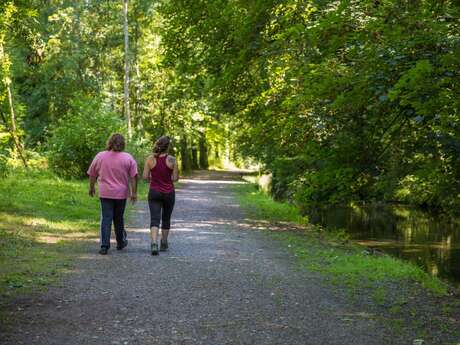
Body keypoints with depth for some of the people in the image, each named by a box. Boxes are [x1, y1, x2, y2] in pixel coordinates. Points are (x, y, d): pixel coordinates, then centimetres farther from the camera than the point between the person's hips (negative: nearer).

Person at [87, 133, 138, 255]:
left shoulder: (100, 156, -1)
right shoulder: (128, 158, -3)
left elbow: (92, 174, 7)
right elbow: (134, 177, -6)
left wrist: (91, 188, 20)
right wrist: (134, 193, -1)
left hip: (105, 193, 0)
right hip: (121, 194, 1)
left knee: (106, 219, 0)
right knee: (119, 219, 15)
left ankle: (104, 246, -8)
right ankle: (120, 243, 30)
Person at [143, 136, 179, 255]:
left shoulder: (150, 159, -7)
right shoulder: (171, 160, -10)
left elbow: (145, 176, -6)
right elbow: (175, 178, -7)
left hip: (154, 192, 0)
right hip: (169, 193, 0)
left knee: (154, 219, -4)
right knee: (166, 218, 18)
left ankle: (154, 243, -24)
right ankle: (164, 244, 28)